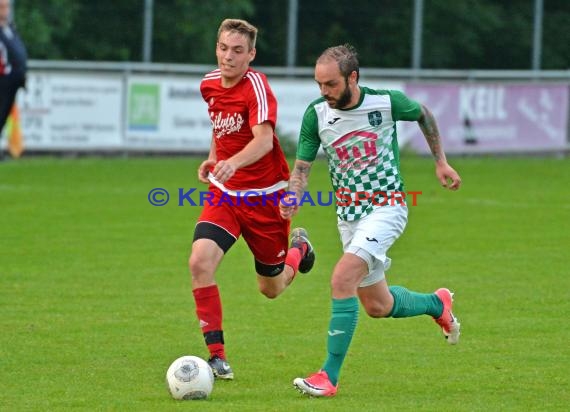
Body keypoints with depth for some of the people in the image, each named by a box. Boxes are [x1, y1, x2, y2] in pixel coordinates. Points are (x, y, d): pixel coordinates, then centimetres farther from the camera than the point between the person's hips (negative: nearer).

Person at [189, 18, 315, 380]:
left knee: (272, 288, 10)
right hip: (225, 192, 4)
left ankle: (299, 248, 47)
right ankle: (217, 357, -17)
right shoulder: (210, 84, 1)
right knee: (200, 261, -22)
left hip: (264, 195, -4)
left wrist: (233, 162, -54)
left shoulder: (256, 86, -20)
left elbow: (263, 139, -36)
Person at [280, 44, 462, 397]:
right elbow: (302, 166, -1)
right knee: (378, 306, 14)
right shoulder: (316, 114, -7)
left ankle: (330, 376, -21)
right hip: (348, 212, 5)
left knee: (342, 278, -25)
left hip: (386, 207, -5)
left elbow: (423, 114, 9)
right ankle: (438, 304, 46)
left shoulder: (387, 103, -13)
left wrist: (441, 161, 14)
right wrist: (293, 198, -21)